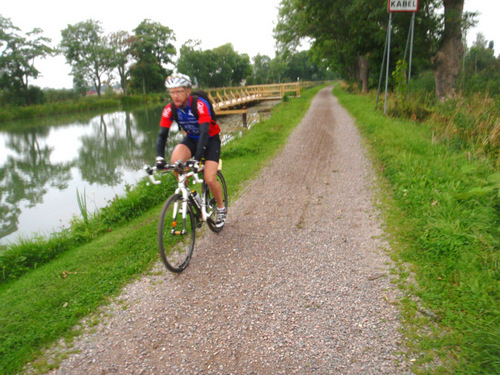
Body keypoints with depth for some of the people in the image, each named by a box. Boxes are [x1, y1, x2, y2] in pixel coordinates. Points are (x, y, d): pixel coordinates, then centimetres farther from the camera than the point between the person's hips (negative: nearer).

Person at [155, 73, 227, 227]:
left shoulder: (200, 105, -29)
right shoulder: (170, 109, -16)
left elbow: (204, 132, -37)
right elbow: (162, 135, -19)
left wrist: (197, 158, -48)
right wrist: (160, 158, -36)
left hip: (211, 139, -4)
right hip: (191, 139, 4)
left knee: (209, 179, -16)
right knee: (175, 160, -28)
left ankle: (221, 208, 12)